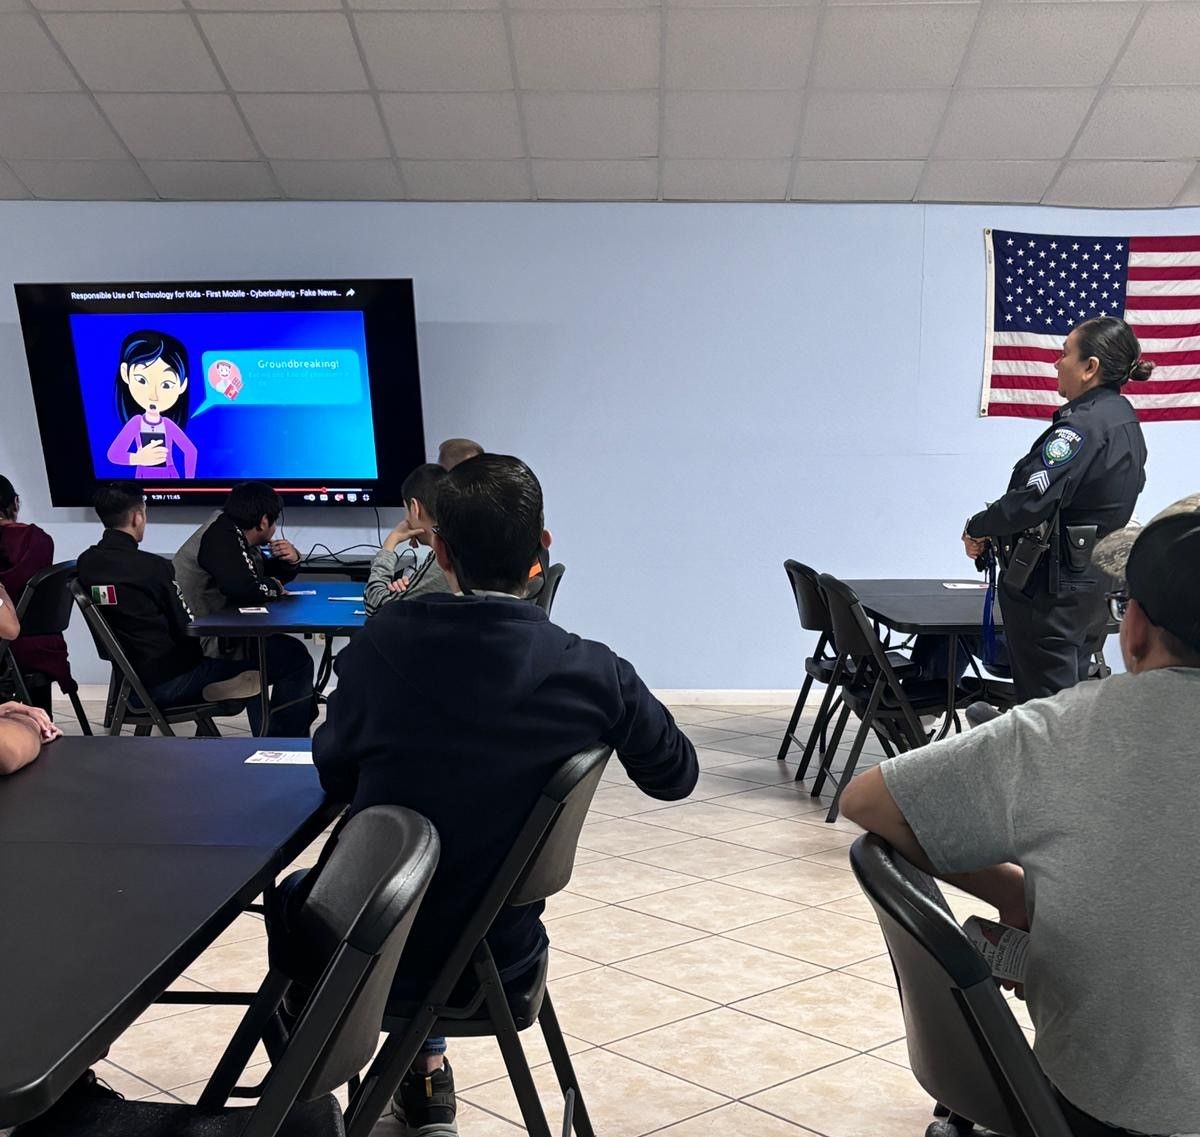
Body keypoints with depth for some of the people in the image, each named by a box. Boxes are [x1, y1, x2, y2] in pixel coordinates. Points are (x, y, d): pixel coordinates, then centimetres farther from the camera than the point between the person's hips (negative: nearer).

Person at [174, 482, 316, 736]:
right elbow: (244, 590, -32)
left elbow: (274, 575, 22)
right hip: (203, 647, -11)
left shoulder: (234, 534, 12)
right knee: (296, 659, -8)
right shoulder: (219, 537, -17)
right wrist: (274, 587, -11)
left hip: (218, 634, 11)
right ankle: (285, 744, 4)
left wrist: (290, 560, 0)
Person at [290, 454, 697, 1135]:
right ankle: (426, 1078, 41)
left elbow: (335, 778, -3)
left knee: (295, 896, 34)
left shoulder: (384, 642, -19)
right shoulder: (593, 672, -18)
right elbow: (677, 777, -1)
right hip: (500, 957, 2)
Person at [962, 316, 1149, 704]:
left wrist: (978, 528, -11)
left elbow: (1032, 498, -28)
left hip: (1050, 588, -10)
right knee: (1071, 687, 20)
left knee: (1044, 699, -1)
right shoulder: (1124, 419, 11)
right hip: (1093, 581, 10)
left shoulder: (1082, 424, -19)